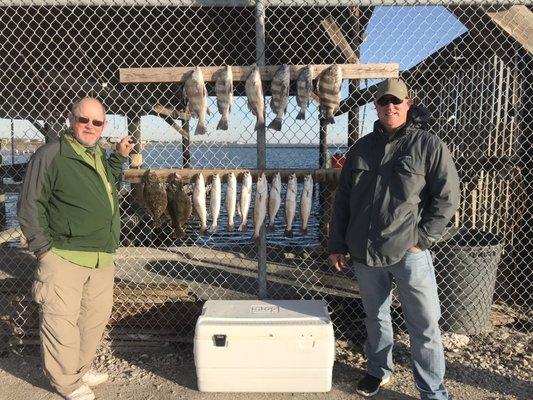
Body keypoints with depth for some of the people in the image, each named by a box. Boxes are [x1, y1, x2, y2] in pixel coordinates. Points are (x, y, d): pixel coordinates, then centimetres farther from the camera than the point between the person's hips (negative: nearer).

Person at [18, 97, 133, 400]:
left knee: (97, 317, 16)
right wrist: (44, 247, -12)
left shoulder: (100, 156, 14)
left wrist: (120, 156, 21)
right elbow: (30, 205, -8)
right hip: (65, 258, -7)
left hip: (102, 258, 8)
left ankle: (82, 369, 36)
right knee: (62, 322, 2)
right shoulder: (51, 154, -8)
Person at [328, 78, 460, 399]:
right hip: (364, 252, 4)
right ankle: (379, 370, 40)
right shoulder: (362, 148, 9)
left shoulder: (429, 145, -3)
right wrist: (337, 244, 9)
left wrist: (421, 239, -12)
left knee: (425, 325, 3)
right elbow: (343, 199, 11)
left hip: (410, 253, -4)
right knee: (376, 317, 19)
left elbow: (447, 198, -6)